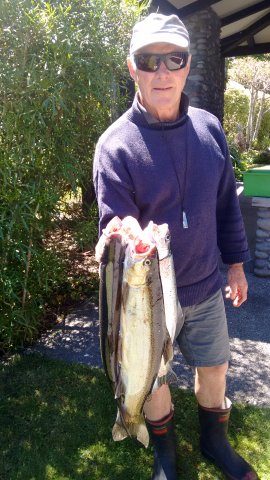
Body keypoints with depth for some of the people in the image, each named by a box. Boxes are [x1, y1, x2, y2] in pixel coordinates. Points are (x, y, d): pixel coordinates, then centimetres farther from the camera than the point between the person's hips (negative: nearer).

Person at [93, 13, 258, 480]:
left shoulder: (209, 127, -3)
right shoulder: (115, 144, -17)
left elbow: (226, 203, 6)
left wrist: (235, 262, 10)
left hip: (206, 288, 4)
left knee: (214, 368, 21)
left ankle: (215, 442, 51)